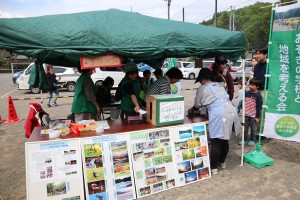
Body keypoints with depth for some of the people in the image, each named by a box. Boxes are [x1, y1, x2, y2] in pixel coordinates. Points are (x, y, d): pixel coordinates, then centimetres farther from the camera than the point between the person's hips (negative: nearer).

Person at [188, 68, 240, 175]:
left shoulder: (202, 88, 5)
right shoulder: (219, 85, 25)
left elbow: (197, 105, 13)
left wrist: (191, 110, 35)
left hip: (219, 115, -7)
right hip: (231, 112, 8)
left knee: (216, 142, 2)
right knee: (225, 140, 20)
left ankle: (214, 168, 11)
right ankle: (222, 162, 36)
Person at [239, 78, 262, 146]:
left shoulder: (258, 95, -11)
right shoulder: (247, 93, 2)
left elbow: (259, 107, -9)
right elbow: (243, 102, 10)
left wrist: (257, 117, -9)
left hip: (253, 116, -4)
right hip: (246, 115, 4)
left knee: (253, 129, 11)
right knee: (245, 128, 12)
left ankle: (252, 140, 26)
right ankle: (244, 139, 24)